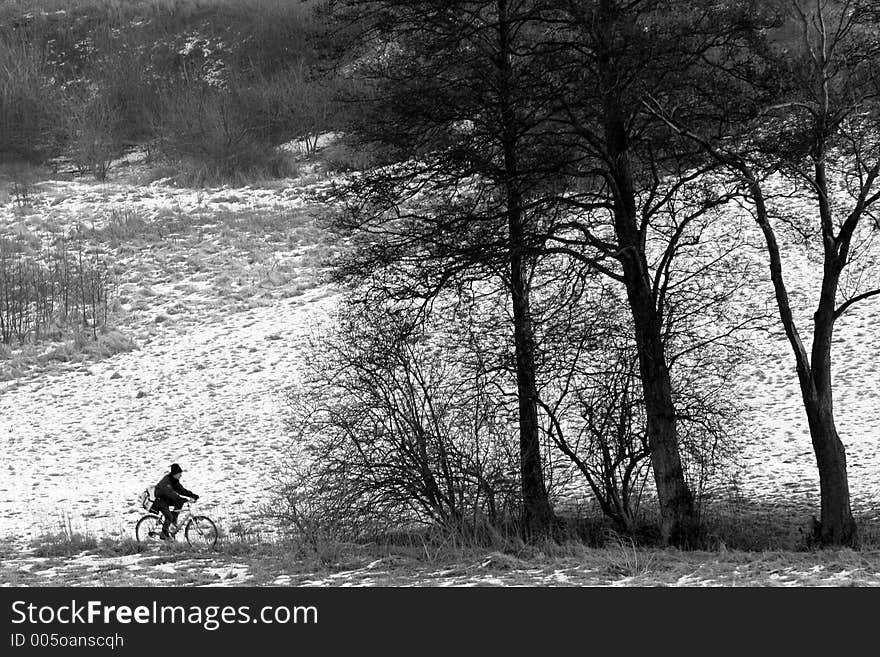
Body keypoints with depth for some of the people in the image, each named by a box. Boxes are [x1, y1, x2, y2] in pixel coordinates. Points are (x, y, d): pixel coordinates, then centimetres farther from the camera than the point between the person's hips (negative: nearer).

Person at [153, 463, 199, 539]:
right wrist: (180, 498, -49)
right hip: (160, 501, -9)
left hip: (166, 499, 9)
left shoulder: (175, 481, 3)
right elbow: (169, 492, -39)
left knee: (180, 502, -9)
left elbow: (181, 490, 4)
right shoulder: (166, 481, -26)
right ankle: (164, 534, -9)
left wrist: (192, 495, -8)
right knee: (169, 517, -22)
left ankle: (174, 519, 1)